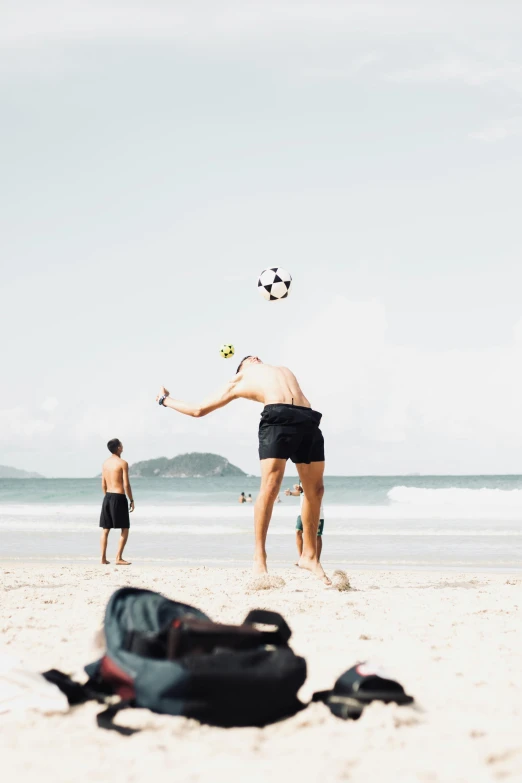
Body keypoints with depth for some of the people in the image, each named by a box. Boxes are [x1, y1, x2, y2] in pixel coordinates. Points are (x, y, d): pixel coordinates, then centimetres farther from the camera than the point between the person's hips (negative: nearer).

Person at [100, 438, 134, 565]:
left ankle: (103, 558, 9)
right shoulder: (122, 463, -11)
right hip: (119, 498, -7)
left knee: (105, 530, 10)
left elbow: (103, 484, 12)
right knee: (125, 529, 2)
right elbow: (126, 484, -13)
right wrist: (131, 500, -5)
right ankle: (119, 558, -6)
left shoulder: (105, 463, 9)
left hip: (107, 497, 7)